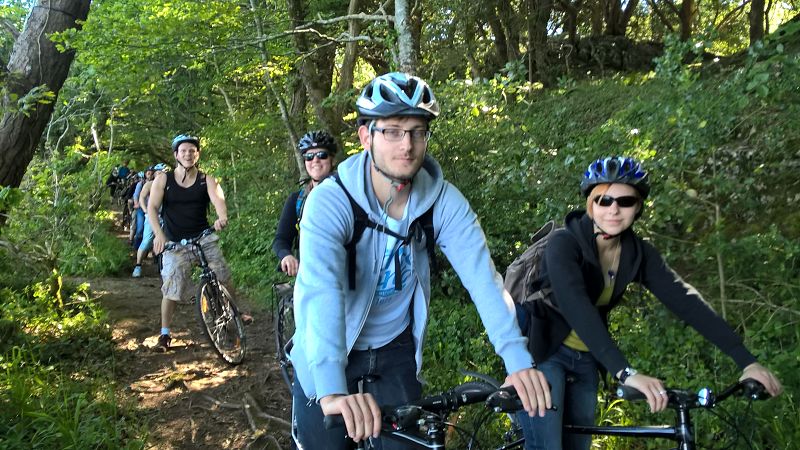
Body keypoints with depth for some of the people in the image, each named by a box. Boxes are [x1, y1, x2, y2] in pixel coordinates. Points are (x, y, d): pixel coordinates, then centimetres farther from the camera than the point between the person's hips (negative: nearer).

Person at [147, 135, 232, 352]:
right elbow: (152, 207, -6)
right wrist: (158, 234, -24)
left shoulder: (206, 180, 2)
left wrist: (222, 217, -40)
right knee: (171, 289, -8)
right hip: (175, 242, -1)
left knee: (224, 278, -5)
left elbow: (218, 199, -16)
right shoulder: (163, 179, 1)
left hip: (204, 238, 1)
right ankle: (164, 334, 9)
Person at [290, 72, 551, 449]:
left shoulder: (444, 201, -16)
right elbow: (322, 290, -39)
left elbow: (483, 279, -25)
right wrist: (332, 391, -53)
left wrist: (518, 360, -39)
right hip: (330, 353, -2)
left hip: (396, 350, 3)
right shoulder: (330, 201, -26)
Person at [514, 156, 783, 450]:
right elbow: (576, 306, -36)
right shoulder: (564, 243, -22)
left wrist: (746, 361, -22)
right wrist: (625, 373, -46)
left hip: (585, 360, 6)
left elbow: (685, 300, -13)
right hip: (544, 350, -5)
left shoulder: (638, 253, -5)